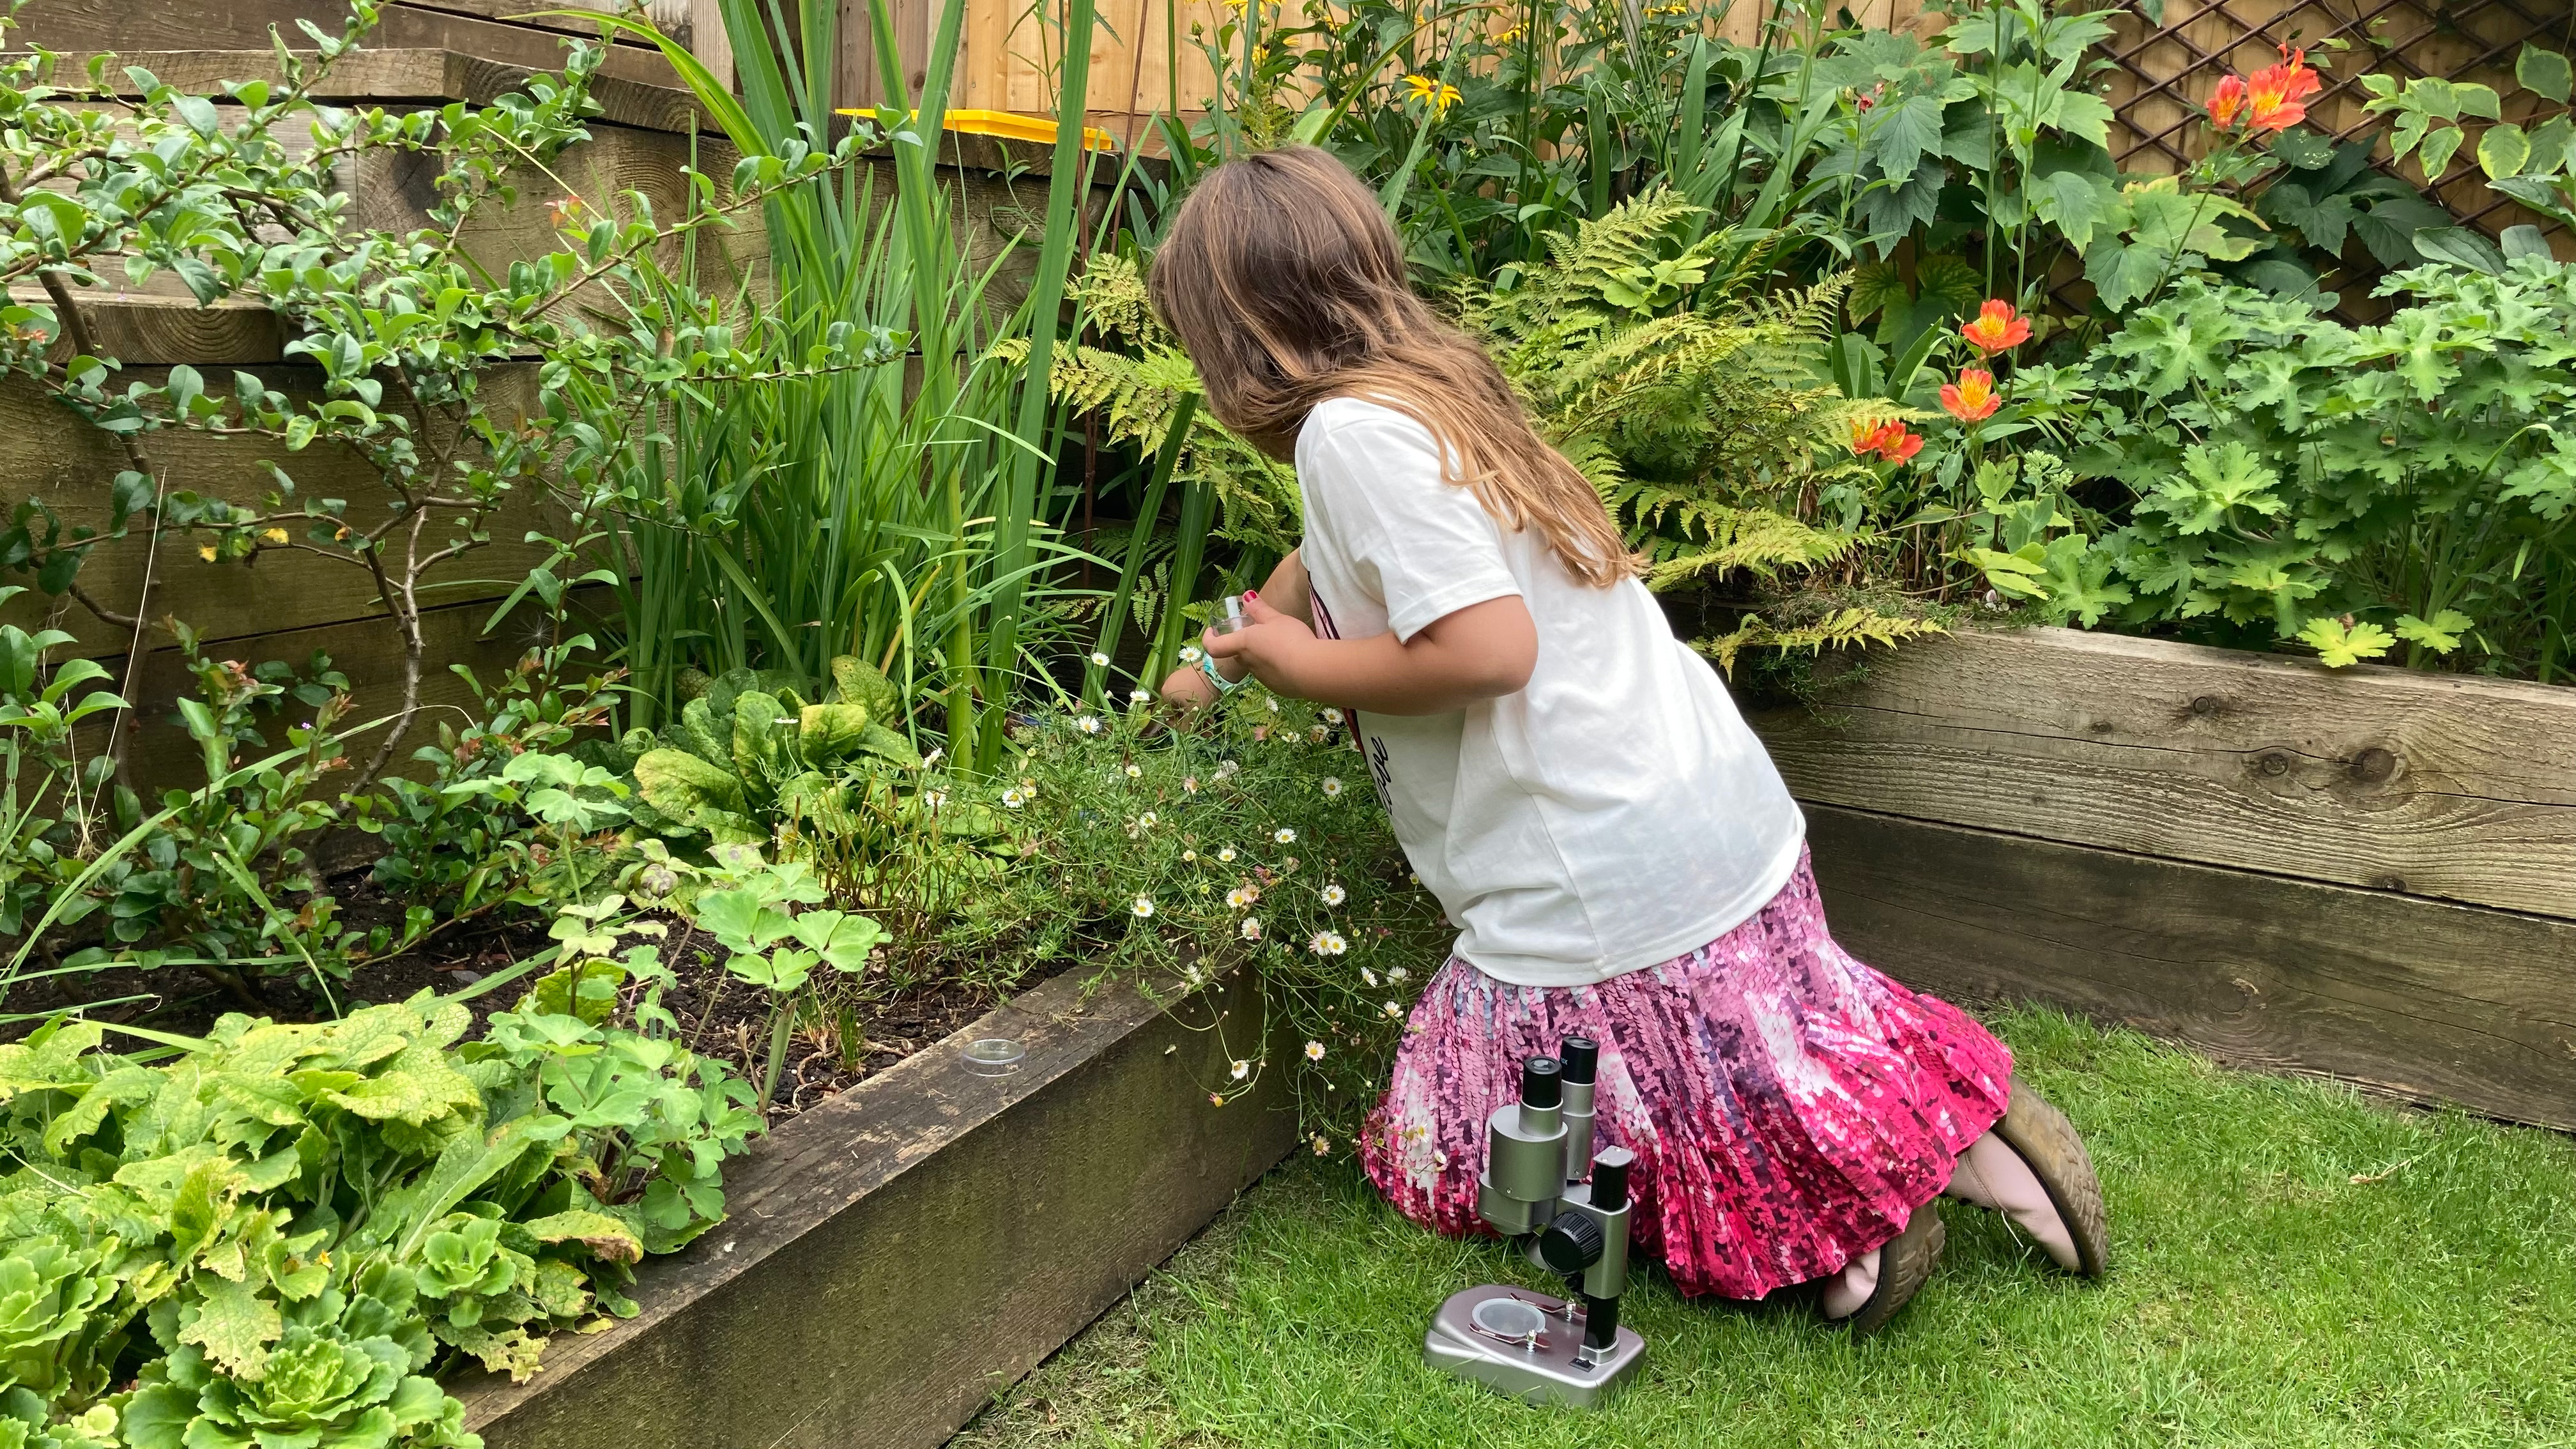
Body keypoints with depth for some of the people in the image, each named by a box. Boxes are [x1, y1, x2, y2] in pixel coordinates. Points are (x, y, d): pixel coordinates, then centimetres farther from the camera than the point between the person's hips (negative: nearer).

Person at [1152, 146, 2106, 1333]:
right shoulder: (1432, 393, 13)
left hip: (1606, 897, -9)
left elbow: (1487, 648, -26)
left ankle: (1848, 1185, 1)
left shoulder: (1350, 430, -17)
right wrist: (1212, 672, 44)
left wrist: (1302, 665, -10)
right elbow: (1316, 573, 31)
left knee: (1447, 1169, 11)